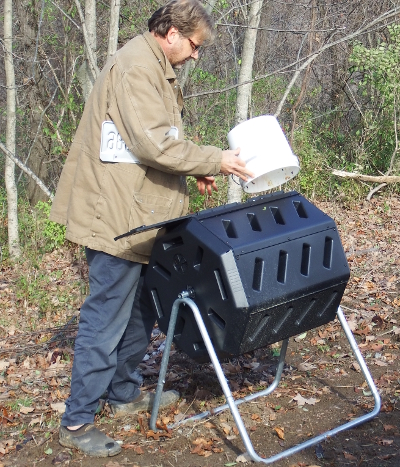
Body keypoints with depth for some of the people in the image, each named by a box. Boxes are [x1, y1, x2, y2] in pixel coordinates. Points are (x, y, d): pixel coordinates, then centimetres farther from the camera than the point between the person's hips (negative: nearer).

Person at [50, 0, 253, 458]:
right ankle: (76, 421, 7)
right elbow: (153, 143, -25)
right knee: (106, 318, -4)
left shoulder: (155, 68, 18)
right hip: (118, 216, -11)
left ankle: (126, 393, 34)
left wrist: (195, 170, 9)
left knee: (140, 312, 19)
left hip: (138, 215, 11)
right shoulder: (135, 66, -17)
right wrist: (215, 160, -18)